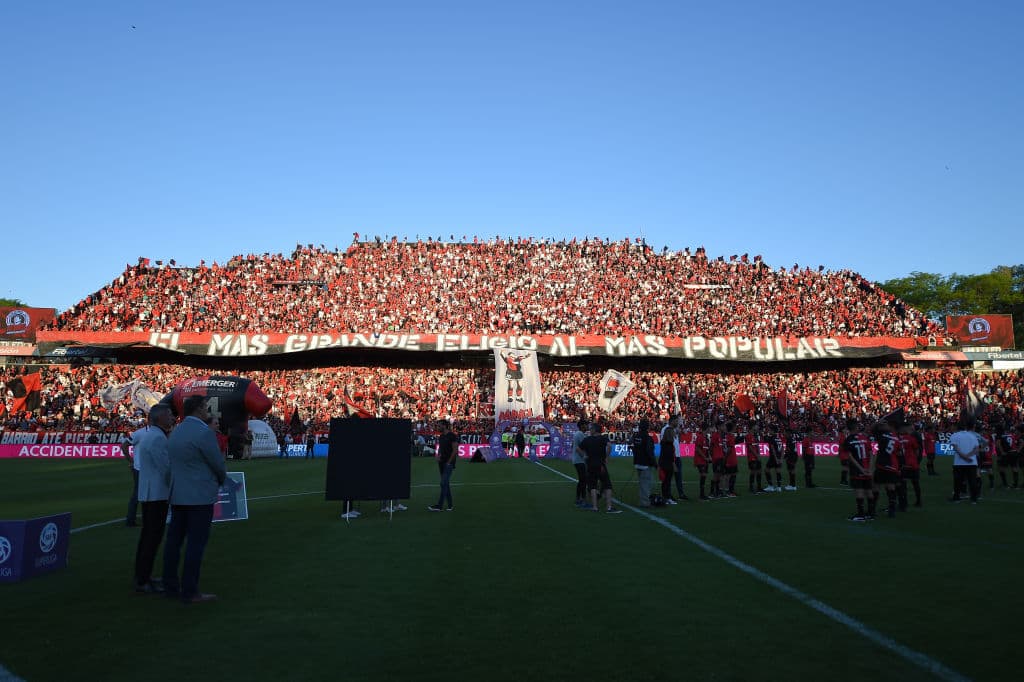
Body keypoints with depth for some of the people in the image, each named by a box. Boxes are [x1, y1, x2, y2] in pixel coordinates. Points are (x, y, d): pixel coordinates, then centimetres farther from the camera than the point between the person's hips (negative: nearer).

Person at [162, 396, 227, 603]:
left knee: (174, 539, 12)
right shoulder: (204, 432, -15)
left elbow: (174, 462, 15)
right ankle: (190, 592, -1)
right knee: (196, 542, -4)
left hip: (177, 495, 9)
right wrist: (222, 480, 11)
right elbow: (218, 462, -11)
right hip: (200, 497, -8)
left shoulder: (176, 432, 11)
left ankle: (171, 586, 21)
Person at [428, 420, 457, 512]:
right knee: (446, 484, 9)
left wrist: (449, 462, -14)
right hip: (442, 463, 8)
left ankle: (439, 506, -12)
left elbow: (455, 450, -13)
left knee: (444, 483, -11)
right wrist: (438, 455, 4)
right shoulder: (441, 436, 13)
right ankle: (450, 505, 15)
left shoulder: (452, 436, -10)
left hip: (449, 463, -8)